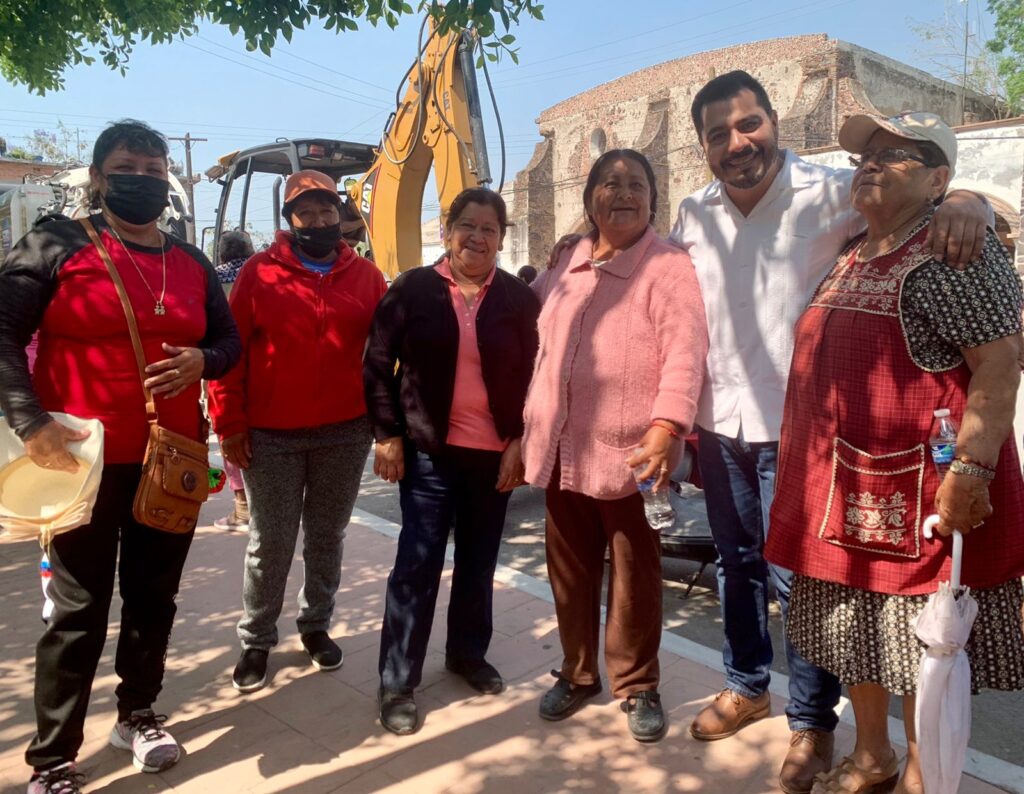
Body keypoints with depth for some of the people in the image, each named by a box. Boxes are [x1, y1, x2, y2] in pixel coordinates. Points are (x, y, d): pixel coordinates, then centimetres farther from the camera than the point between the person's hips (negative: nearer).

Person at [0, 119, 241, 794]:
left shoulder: (193, 265, 10)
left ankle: (137, 713, 36)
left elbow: (230, 339, 16)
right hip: (85, 461, -4)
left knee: (154, 595, 15)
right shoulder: (57, 246, -4)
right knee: (80, 610, 3)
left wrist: (202, 360, -7)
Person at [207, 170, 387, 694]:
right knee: (270, 543, 8)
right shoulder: (260, 272, -1)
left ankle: (317, 626, 32)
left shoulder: (366, 277, 5)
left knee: (327, 536, 14)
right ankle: (256, 640, 25)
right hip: (270, 435, -2)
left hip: (345, 434, 2)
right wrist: (230, 424, -7)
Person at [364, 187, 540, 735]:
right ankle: (397, 683, 12)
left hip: (495, 452, 2)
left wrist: (521, 442, -4)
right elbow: (378, 365, 0)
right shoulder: (412, 289, -1)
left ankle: (468, 653, 34)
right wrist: (387, 434, -5)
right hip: (428, 449, -2)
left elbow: (533, 376, 3)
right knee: (417, 563, 1)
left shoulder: (519, 299, 3)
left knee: (479, 560, 14)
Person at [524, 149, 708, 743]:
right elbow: (541, 345, 23)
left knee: (634, 576, 8)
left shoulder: (668, 266, -7)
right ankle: (578, 673, 34)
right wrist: (530, 424, 19)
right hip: (562, 450, 6)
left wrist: (667, 426, -30)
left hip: (631, 453, -5)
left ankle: (639, 686, 27)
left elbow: (685, 350, -18)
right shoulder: (566, 266, 13)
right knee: (570, 570, 16)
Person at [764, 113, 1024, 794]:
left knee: (924, 640, 6)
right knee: (855, 630, 18)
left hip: (920, 487, -8)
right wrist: (816, 473, 20)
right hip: (845, 484, 8)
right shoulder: (850, 256, 14)